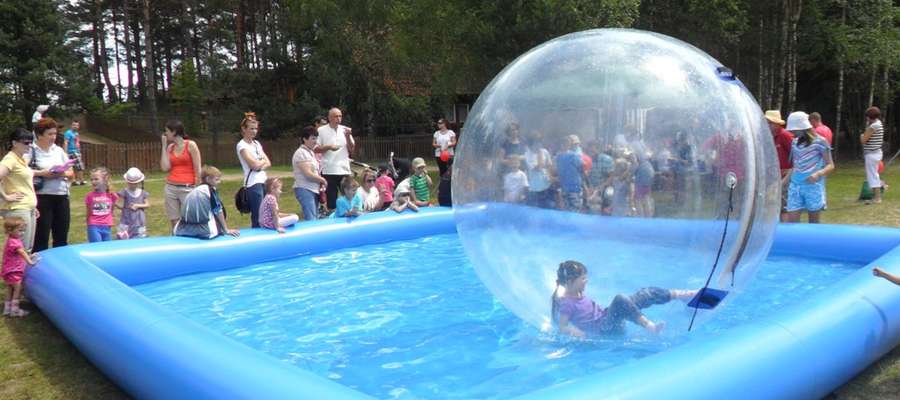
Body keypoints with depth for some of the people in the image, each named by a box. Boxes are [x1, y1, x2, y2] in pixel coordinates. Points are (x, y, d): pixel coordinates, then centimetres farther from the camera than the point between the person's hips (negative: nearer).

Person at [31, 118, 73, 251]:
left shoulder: (59, 150, 12)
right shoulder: (31, 151, -5)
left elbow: (71, 172, 14)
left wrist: (62, 173, -6)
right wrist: (41, 173, -21)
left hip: (62, 197, 5)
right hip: (42, 198, -5)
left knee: (62, 237, 11)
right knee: (41, 236, 0)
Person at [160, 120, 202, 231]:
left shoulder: (191, 145, -4)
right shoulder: (170, 147, 12)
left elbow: (198, 169, -6)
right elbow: (165, 168, 0)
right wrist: (164, 145, 4)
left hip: (187, 188, -5)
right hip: (170, 188, 5)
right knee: (174, 223, 5)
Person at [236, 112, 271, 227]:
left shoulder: (257, 143, 16)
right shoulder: (242, 145, -7)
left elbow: (268, 163, 10)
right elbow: (254, 164, -17)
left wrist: (260, 165, -10)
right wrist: (263, 161, 3)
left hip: (264, 181, 7)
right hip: (253, 183, -7)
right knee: (258, 218, -6)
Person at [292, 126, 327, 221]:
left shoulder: (311, 152, 17)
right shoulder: (301, 153, -11)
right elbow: (308, 174, -18)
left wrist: (320, 182, 3)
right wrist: (323, 180, -5)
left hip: (314, 190, 9)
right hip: (304, 189, -9)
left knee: (315, 219, 8)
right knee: (311, 220, -15)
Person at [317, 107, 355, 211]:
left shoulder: (345, 130, 10)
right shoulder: (321, 130, 1)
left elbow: (351, 150, 9)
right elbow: (316, 149, 0)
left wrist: (348, 137, -6)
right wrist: (329, 147, -15)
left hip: (344, 170, 3)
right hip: (329, 171, -3)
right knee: (331, 199, 1)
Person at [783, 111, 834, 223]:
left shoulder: (820, 142, -6)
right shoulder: (795, 143, 9)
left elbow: (830, 165, -4)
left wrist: (818, 173, -23)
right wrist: (782, 183, 10)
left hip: (814, 186, -4)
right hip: (795, 185, 4)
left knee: (813, 222, 6)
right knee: (791, 221, -3)